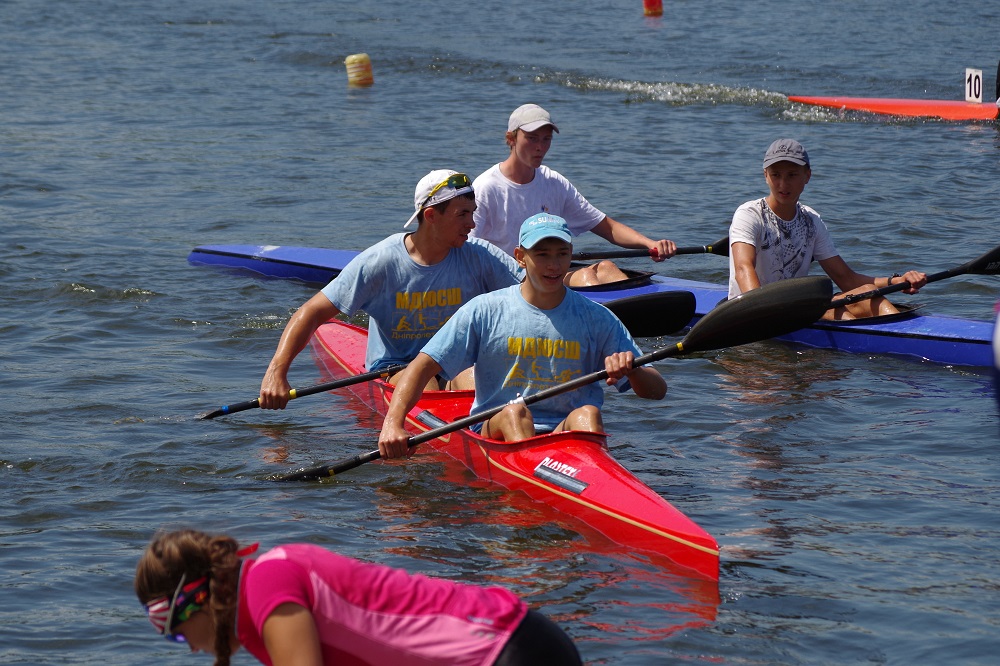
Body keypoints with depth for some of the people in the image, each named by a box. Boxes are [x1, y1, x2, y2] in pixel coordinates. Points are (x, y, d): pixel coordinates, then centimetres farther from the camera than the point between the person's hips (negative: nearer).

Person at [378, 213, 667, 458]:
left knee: (588, 413, -30)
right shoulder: (485, 311, 4)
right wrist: (392, 423, -16)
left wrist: (630, 369, -18)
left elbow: (657, 390, 6)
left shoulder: (596, 319, 8)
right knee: (514, 411, -32)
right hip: (497, 433, -1)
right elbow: (422, 367, 0)